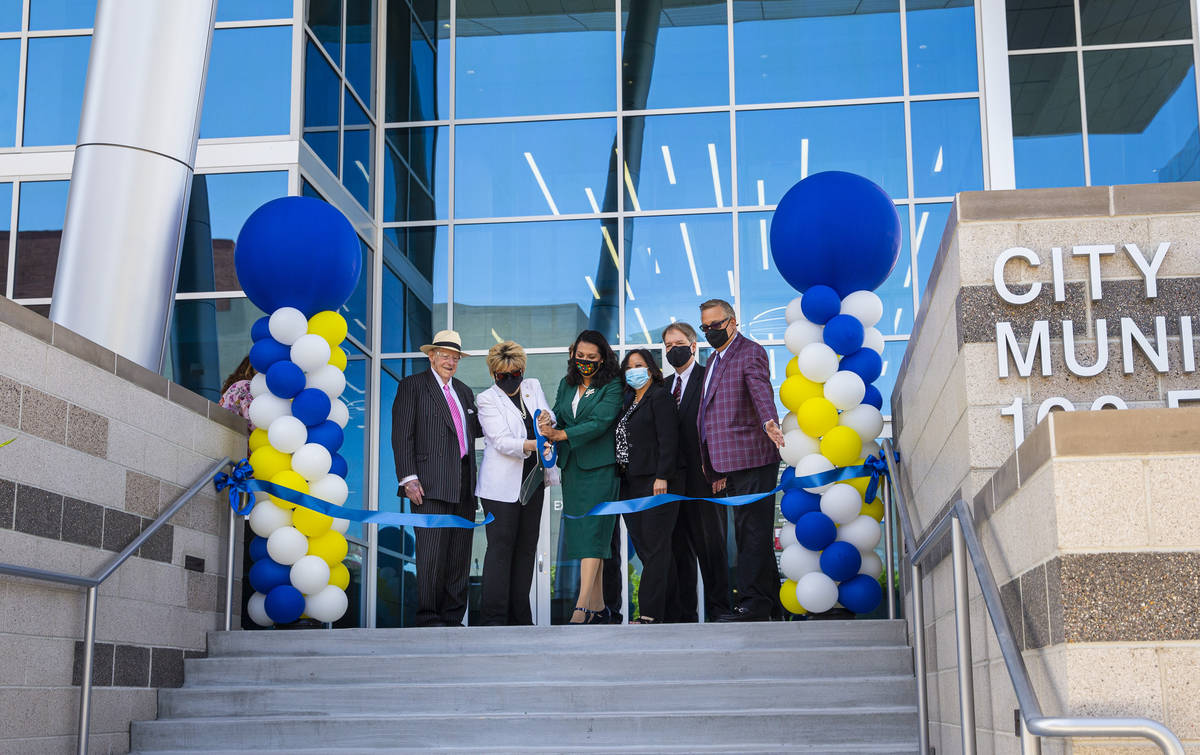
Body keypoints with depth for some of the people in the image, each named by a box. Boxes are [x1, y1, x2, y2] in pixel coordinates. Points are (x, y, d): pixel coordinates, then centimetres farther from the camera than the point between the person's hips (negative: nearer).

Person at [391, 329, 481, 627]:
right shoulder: (412, 385, 2)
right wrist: (408, 478, -14)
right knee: (432, 554, -8)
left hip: (463, 486, 6)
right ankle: (429, 618, -1)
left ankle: (453, 616, 13)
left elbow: (474, 429, 22)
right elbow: (402, 435, -5)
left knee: (460, 555, 7)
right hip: (431, 485, -6)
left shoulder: (464, 391, 22)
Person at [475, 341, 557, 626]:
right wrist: (530, 445, -32)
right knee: (501, 546, -10)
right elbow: (501, 441, -16)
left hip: (533, 480, 6)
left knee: (526, 546, 7)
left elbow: (549, 419, 8)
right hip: (502, 484, -5)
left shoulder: (533, 387, 11)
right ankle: (493, 616, -9)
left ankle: (519, 617, 12)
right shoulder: (487, 399, -5)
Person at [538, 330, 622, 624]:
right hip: (572, 467, 6)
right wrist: (548, 427, -15)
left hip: (599, 467, -6)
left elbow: (600, 422, -15)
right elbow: (557, 415, 9)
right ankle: (598, 608, 12)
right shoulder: (567, 384, 16)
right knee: (583, 534, 6)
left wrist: (561, 434, -22)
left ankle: (582, 606, -19)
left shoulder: (612, 386, -4)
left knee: (591, 533, -13)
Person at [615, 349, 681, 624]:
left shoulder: (660, 397, -4)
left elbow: (668, 440, -13)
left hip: (657, 483, -8)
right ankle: (673, 606, 12)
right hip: (631, 484, 8)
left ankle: (650, 613, -10)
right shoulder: (629, 400, 20)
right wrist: (621, 473, 12)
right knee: (644, 546, 6)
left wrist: (662, 477, -20)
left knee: (654, 547, -8)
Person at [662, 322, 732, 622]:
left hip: (702, 475, -6)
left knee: (711, 544, -1)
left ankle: (718, 609, 4)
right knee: (679, 545, 8)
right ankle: (685, 612, 13)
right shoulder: (665, 385, 18)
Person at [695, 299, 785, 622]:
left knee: (753, 532, -6)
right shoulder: (714, 359, 21)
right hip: (731, 463, 9)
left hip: (752, 459, -9)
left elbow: (761, 392, -23)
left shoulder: (750, 353, -6)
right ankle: (771, 600, 20)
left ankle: (753, 604, -3)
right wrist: (716, 470, 22)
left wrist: (769, 422, -45)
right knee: (748, 532, 12)